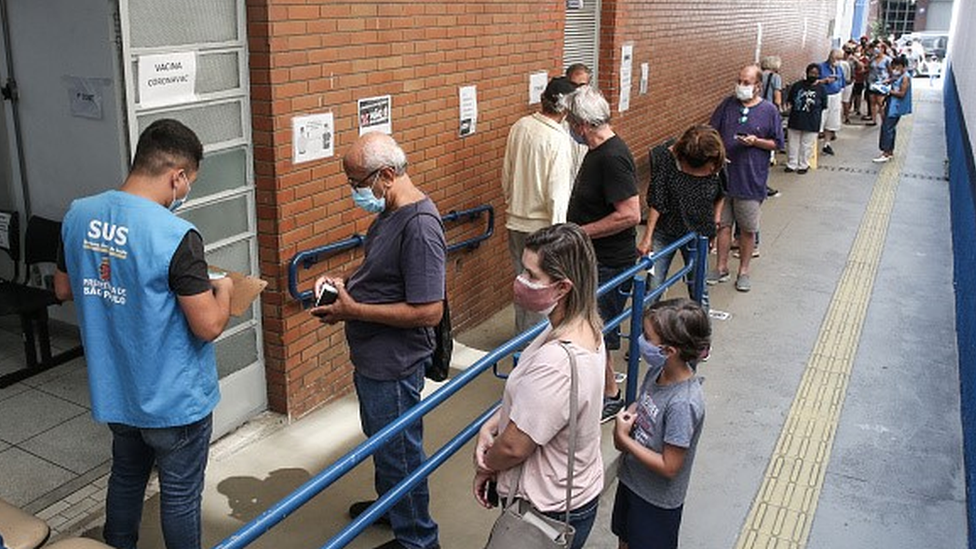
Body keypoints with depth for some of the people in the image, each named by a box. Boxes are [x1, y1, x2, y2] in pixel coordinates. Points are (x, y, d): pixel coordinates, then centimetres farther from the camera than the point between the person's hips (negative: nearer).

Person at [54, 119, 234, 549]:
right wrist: (223, 290, -5)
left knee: (126, 477, 27)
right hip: (174, 400, -7)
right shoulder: (176, 236, -27)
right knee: (180, 495, 13)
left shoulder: (78, 216, -5)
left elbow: (64, 289, 11)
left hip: (112, 391, 7)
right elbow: (208, 326, -24)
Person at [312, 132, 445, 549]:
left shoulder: (419, 226, -28)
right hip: (372, 358, 10)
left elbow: (428, 311, -31)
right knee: (380, 438, 28)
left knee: (400, 451, 9)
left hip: (394, 365, -10)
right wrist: (345, 283, -1)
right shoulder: (390, 213, 4)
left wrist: (353, 310, -25)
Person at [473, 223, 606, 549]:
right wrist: (490, 425, -5)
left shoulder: (557, 363, -36)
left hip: (551, 510, -8)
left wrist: (484, 467, -5)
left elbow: (514, 446, -25)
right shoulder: (584, 326, -6)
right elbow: (527, 396, 8)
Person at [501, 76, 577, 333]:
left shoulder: (520, 126, 0)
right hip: (542, 226, -7)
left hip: (516, 221, 7)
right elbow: (557, 193, -20)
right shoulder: (559, 140, -20)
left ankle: (523, 334, 34)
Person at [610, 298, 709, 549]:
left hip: (657, 501, -7)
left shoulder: (684, 403, -34)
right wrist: (626, 416, -11)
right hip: (631, 479, 7)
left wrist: (625, 440, -22)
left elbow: (669, 467, -27)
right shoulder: (658, 371, -11)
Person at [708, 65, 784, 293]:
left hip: (751, 180, -2)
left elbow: (776, 143, 0)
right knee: (723, 224, 11)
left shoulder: (769, 111, -3)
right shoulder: (727, 104, 3)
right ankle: (721, 268, 24)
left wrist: (756, 141, -17)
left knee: (748, 229, 7)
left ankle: (744, 271, 22)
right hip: (723, 176, 3)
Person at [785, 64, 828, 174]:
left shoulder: (821, 89, -2)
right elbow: (790, 101, 9)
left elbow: (823, 106, 3)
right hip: (795, 120, 2)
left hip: (811, 123, -2)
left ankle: (803, 165, 18)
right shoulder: (797, 86, 3)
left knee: (807, 145, 4)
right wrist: (795, 109, 0)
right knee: (792, 143, 10)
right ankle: (791, 164, 22)